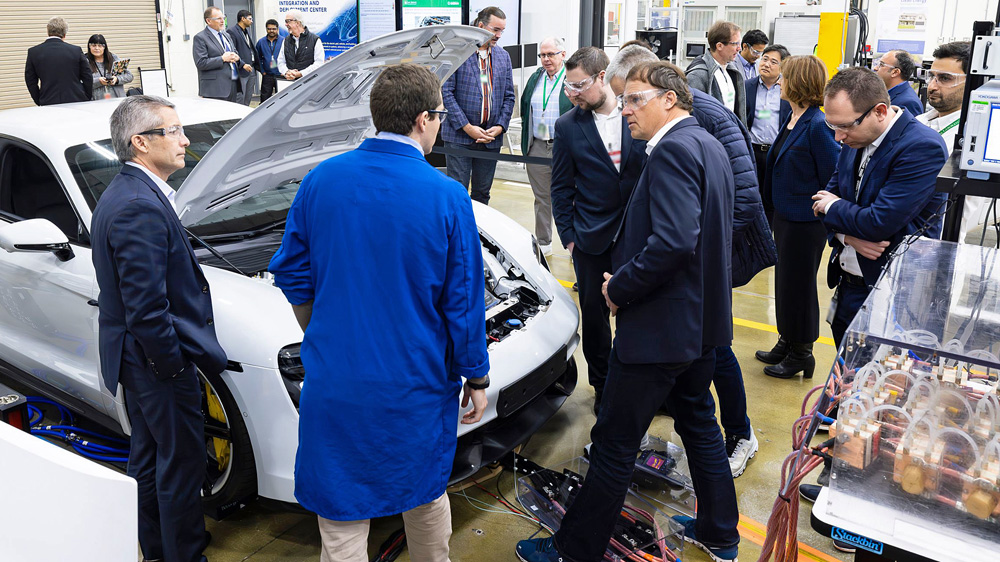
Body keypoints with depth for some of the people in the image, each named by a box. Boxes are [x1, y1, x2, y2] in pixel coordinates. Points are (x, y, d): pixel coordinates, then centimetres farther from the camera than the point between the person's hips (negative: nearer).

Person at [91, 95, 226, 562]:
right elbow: (146, 308, -26)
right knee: (181, 463, 4)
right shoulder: (141, 208, -24)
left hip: (134, 358, 11)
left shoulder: (121, 194, 9)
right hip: (157, 361, -11)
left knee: (147, 455, 22)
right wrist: (174, 363, -16)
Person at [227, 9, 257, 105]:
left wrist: (256, 64, 10)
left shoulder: (247, 31, 19)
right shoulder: (231, 31, -9)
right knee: (240, 100, -7)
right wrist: (243, 64, -21)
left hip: (251, 69, 9)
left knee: (248, 99, 12)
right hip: (241, 71, -9)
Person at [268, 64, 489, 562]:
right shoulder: (447, 197, -13)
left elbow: (292, 273, 3)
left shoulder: (320, 180, -5)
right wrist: (477, 377, 4)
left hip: (335, 379, 1)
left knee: (343, 517, 12)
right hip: (418, 385, -1)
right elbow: (464, 302, -8)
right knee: (426, 493, 24)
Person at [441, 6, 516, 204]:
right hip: (459, 136, -4)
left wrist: (500, 127, -2)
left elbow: (509, 96, 13)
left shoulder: (503, 56, 12)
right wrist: (467, 127, -14)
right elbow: (446, 91, -9)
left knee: (482, 193, 11)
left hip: (491, 137, 5)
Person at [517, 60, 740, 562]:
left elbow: (673, 240, -30)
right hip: (701, 318, 10)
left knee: (614, 443, 2)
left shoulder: (673, 150, -19)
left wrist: (620, 288, -17)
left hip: (660, 326, -10)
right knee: (698, 423, 23)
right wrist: (625, 278, 9)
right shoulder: (707, 145, 13)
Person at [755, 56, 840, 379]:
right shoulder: (791, 119, 6)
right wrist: (777, 204, 16)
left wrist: (824, 215, -13)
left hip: (806, 221, -9)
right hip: (784, 215, 9)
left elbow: (833, 176, -19)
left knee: (798, 284, 4)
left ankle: (801, 353, 20)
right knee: (784, 280, 18)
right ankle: (786, 342, 33)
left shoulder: (817, 125, -20)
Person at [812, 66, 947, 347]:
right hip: (847, 284, 7)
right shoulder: (854, 139, 2)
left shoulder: (923, 148, -22)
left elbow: (879, 223, -27)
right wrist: (848, 235, -13)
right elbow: (828, 196, 7)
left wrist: (834, 207, -9)